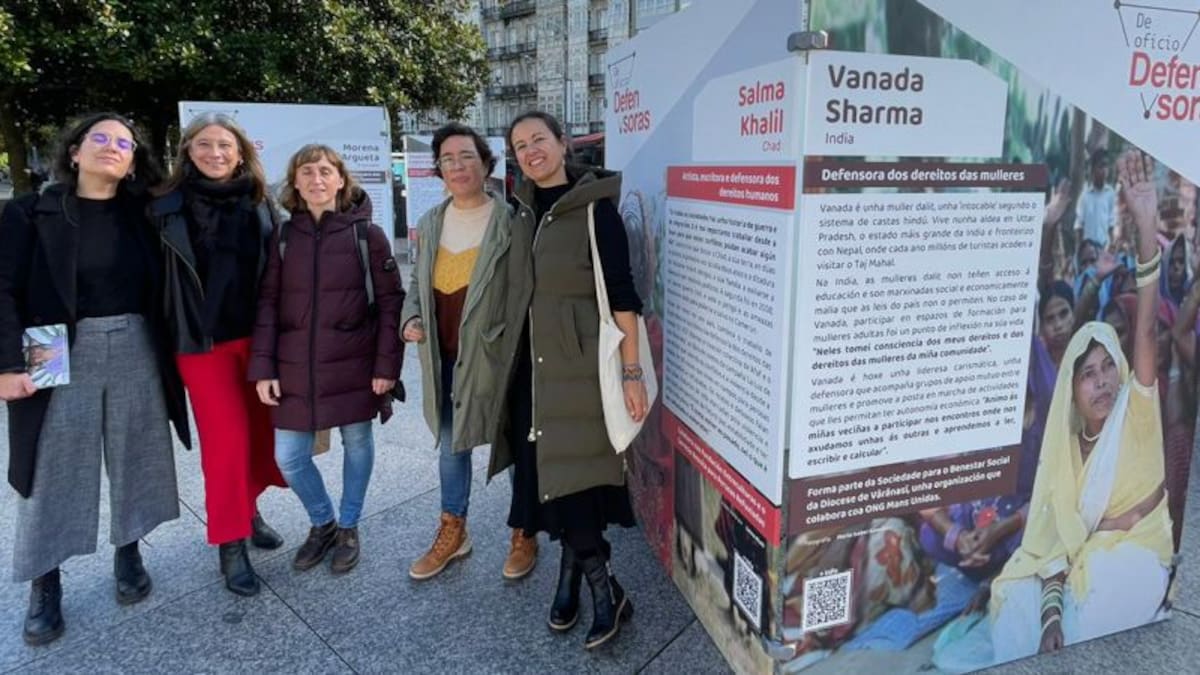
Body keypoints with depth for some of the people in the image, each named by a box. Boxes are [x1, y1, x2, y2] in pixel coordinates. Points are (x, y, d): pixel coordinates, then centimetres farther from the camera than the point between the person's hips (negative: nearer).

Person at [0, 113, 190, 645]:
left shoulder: (142, 216, 6)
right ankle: (44, 586, 17)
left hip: (135, 352, 3)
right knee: (53, 471, 4)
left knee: (135, 458, 11)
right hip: (62, 356, -2)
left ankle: (128, 554, 29)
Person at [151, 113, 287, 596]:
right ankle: (230, 543, 13)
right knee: (227, 439, -1)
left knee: (262, 431, 9)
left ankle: (248, 509, 33)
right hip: (203, 340, -2)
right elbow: (158, 277, 1)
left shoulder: (259, 204, 3)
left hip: (257, 336, 3)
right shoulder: (169, 208, -3)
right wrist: (179, 334, -1)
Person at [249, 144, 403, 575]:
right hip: (295, 369, 2)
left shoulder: (367, 234, -3)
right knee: (289, 458, 4)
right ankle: (322, 523, 31)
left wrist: (386, 363, -10)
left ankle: (348, 528, 33)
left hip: (354, 366, -2)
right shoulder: (283, 237, 4)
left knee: (357, 444, 10)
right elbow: (267, 303, 3)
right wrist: (263, 367, -4)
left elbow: (390, 302, -4)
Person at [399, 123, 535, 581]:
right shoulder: (430, 222, 8)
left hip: (497, 354, -5)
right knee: (449, 443, 17)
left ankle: (524, 535, 28)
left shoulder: (510, 220, -10)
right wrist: (411, 319, 2)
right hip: (444, 357, 6)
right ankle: (452, 532, 36)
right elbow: (417, 281, 19)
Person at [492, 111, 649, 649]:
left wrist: (633, 371, -17)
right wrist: (516, 359, 17)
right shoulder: (524, 213, 10)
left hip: (580, 364, -6)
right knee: (544, 471, 11)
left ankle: (606, 593, 14)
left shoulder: (595, 209, -10)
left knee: (572, 475, -3)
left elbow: (621, 294, -13)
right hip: (533, 364, 6)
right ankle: (572, 575, 29)